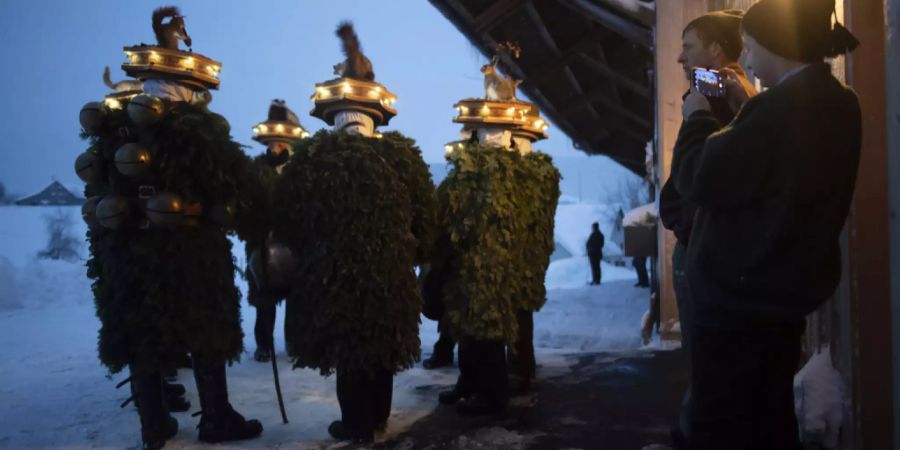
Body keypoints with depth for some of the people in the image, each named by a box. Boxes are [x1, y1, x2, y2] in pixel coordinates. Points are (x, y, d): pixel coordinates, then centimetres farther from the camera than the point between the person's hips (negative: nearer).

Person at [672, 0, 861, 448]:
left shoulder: (782, 106, -23)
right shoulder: (836, 102, 8)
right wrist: (747, 108, 15)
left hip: (739, 293, -10)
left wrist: (697, 117, -5)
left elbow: (700, 178, -21)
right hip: (785, 287, 10)